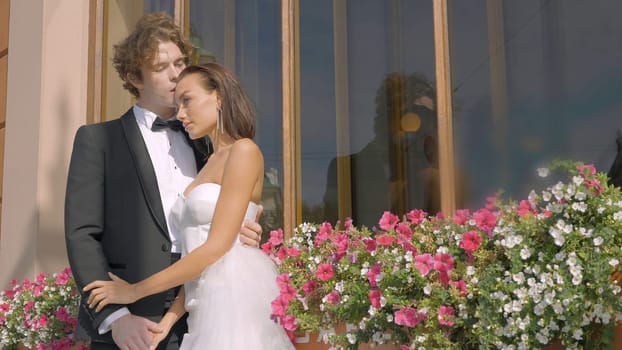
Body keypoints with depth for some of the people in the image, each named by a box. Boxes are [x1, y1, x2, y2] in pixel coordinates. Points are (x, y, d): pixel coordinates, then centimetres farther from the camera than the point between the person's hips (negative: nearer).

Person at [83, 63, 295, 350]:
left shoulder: (244, 151, -6)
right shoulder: (209, 166, 19)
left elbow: (217, 246, -14)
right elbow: (201, 261, 12)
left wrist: (134, 291, -7)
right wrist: (165, 324, 1)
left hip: (236, 300, -7)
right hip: (207, 310, 7)